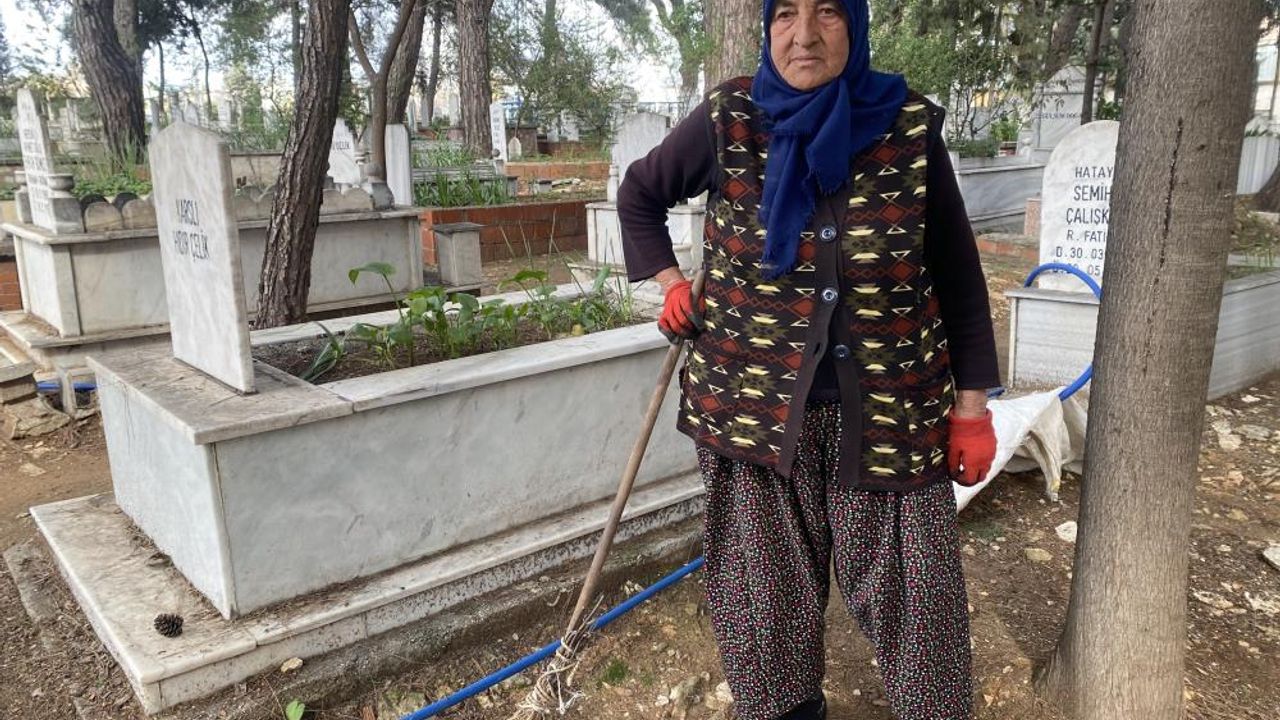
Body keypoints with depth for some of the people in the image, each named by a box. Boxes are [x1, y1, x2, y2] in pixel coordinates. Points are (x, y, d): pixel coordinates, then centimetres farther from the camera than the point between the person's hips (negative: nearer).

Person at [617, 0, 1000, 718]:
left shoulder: (912, 127, -3)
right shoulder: (728, 119, -4)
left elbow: (958, 276, 2)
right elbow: (639, 194, 13)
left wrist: (973, 405, 1)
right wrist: (672, 285, 2)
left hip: (892, 408, 0)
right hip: (755, 402, 1)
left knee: (915, 586, 8)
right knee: (768, 581, 14)